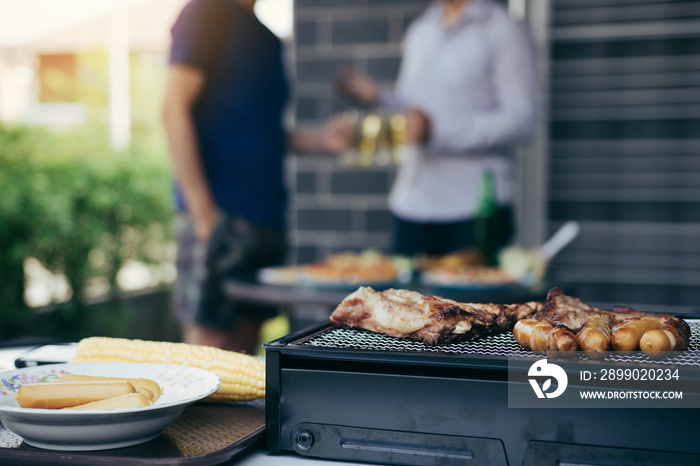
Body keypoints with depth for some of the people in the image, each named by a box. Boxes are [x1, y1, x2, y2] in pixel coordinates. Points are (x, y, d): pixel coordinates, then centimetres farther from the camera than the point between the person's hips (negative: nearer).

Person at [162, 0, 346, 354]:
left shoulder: (262, 35, 19)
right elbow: (175, 110, -14)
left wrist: (321, 140, 6)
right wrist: (204, 214, -18)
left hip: (264, 217, 8)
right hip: (219, 216, -8)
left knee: (243, 353, 11)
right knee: (209, 348, -3)